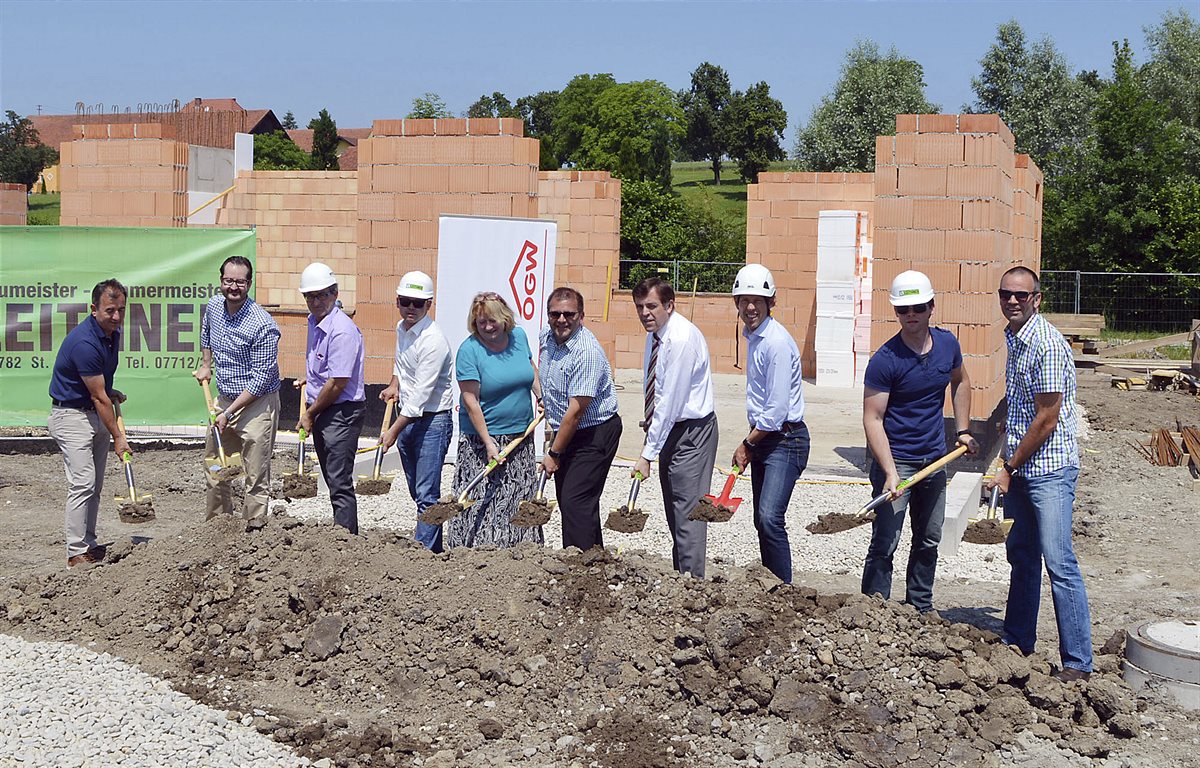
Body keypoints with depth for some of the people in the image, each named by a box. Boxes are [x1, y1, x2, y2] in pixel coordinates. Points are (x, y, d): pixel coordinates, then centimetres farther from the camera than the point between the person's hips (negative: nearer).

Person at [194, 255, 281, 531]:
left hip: (257, 403, -8)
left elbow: (261, 379, -20)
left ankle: (254, 530, 3)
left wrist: (229, 413, -19)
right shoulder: (214, 306, 1)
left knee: (255, 475, -5)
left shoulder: (262, 325, -21)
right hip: (224, 398, 8)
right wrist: (206, 366, 20)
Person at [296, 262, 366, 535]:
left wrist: (309, 415, -12)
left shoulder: (342, 330, -20)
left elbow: (338, 383, -21)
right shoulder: (314, 321, 10)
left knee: (340, 482, -10)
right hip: (321, 411, 10)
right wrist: (309, 379, 25)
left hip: (342, 412, -10)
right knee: (333, 479, 14)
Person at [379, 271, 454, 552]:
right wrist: (394, 385, 9)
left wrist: (394, 431, -22)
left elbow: (421, 395, -22)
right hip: (407, 418, 9)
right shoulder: (401, 328, 7)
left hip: (433, 421, -9)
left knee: (427, 495, -9)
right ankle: (435, 548, 23)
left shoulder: (433, 340, -20)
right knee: (418, 493, 14)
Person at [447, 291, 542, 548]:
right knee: (482, 499, -6)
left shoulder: (518, 336, 2)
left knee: (520, 497, 10)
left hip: (520, 435, 6)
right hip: (483, 435, -6)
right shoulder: (469, 350, -15)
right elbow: (471, 401, -16)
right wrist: (488, 443, -19)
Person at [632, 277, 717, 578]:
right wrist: (650, 429, 7)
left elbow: (670, 402, -24)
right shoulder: (654, 333, 5)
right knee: (674, 511, 15)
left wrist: (648, 453, -22)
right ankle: (679, 577, 24)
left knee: (688, 512, -10)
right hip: (670, 429, 9)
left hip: (692, 431, -9)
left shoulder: (682, 338, -23)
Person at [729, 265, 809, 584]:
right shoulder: (752, 337, 12)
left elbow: (777, 409, -20)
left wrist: (748, 444, -9)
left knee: (770, 518, -19)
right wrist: (750, 443, 15)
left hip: (786, 439, -9)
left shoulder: (777, 342, -18)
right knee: (762, 521, 11)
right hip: (762, 438, 10)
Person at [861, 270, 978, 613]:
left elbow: (960, 382, 21)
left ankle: (921, 609, 31)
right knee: (884, 545, -6)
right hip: (895, 459, -6)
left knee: (929, 541, 17)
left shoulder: (947, 343, -1)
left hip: (935, 459, 6)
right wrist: (890, 473, -27)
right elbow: (873, 419, -19)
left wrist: (963, 430, 14)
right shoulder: (885, 360, -18)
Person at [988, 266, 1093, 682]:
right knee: (1021, 555, 16)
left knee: (1059, 562, -9)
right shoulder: (1014, 339, 11)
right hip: (1020, 466, 9)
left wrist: (1009, 468, -10)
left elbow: (1047, 419, -17)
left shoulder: (1047, 345, -18)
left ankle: (1078, 661, -5)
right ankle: (1017, 641, 27)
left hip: (1050, 467, -9)